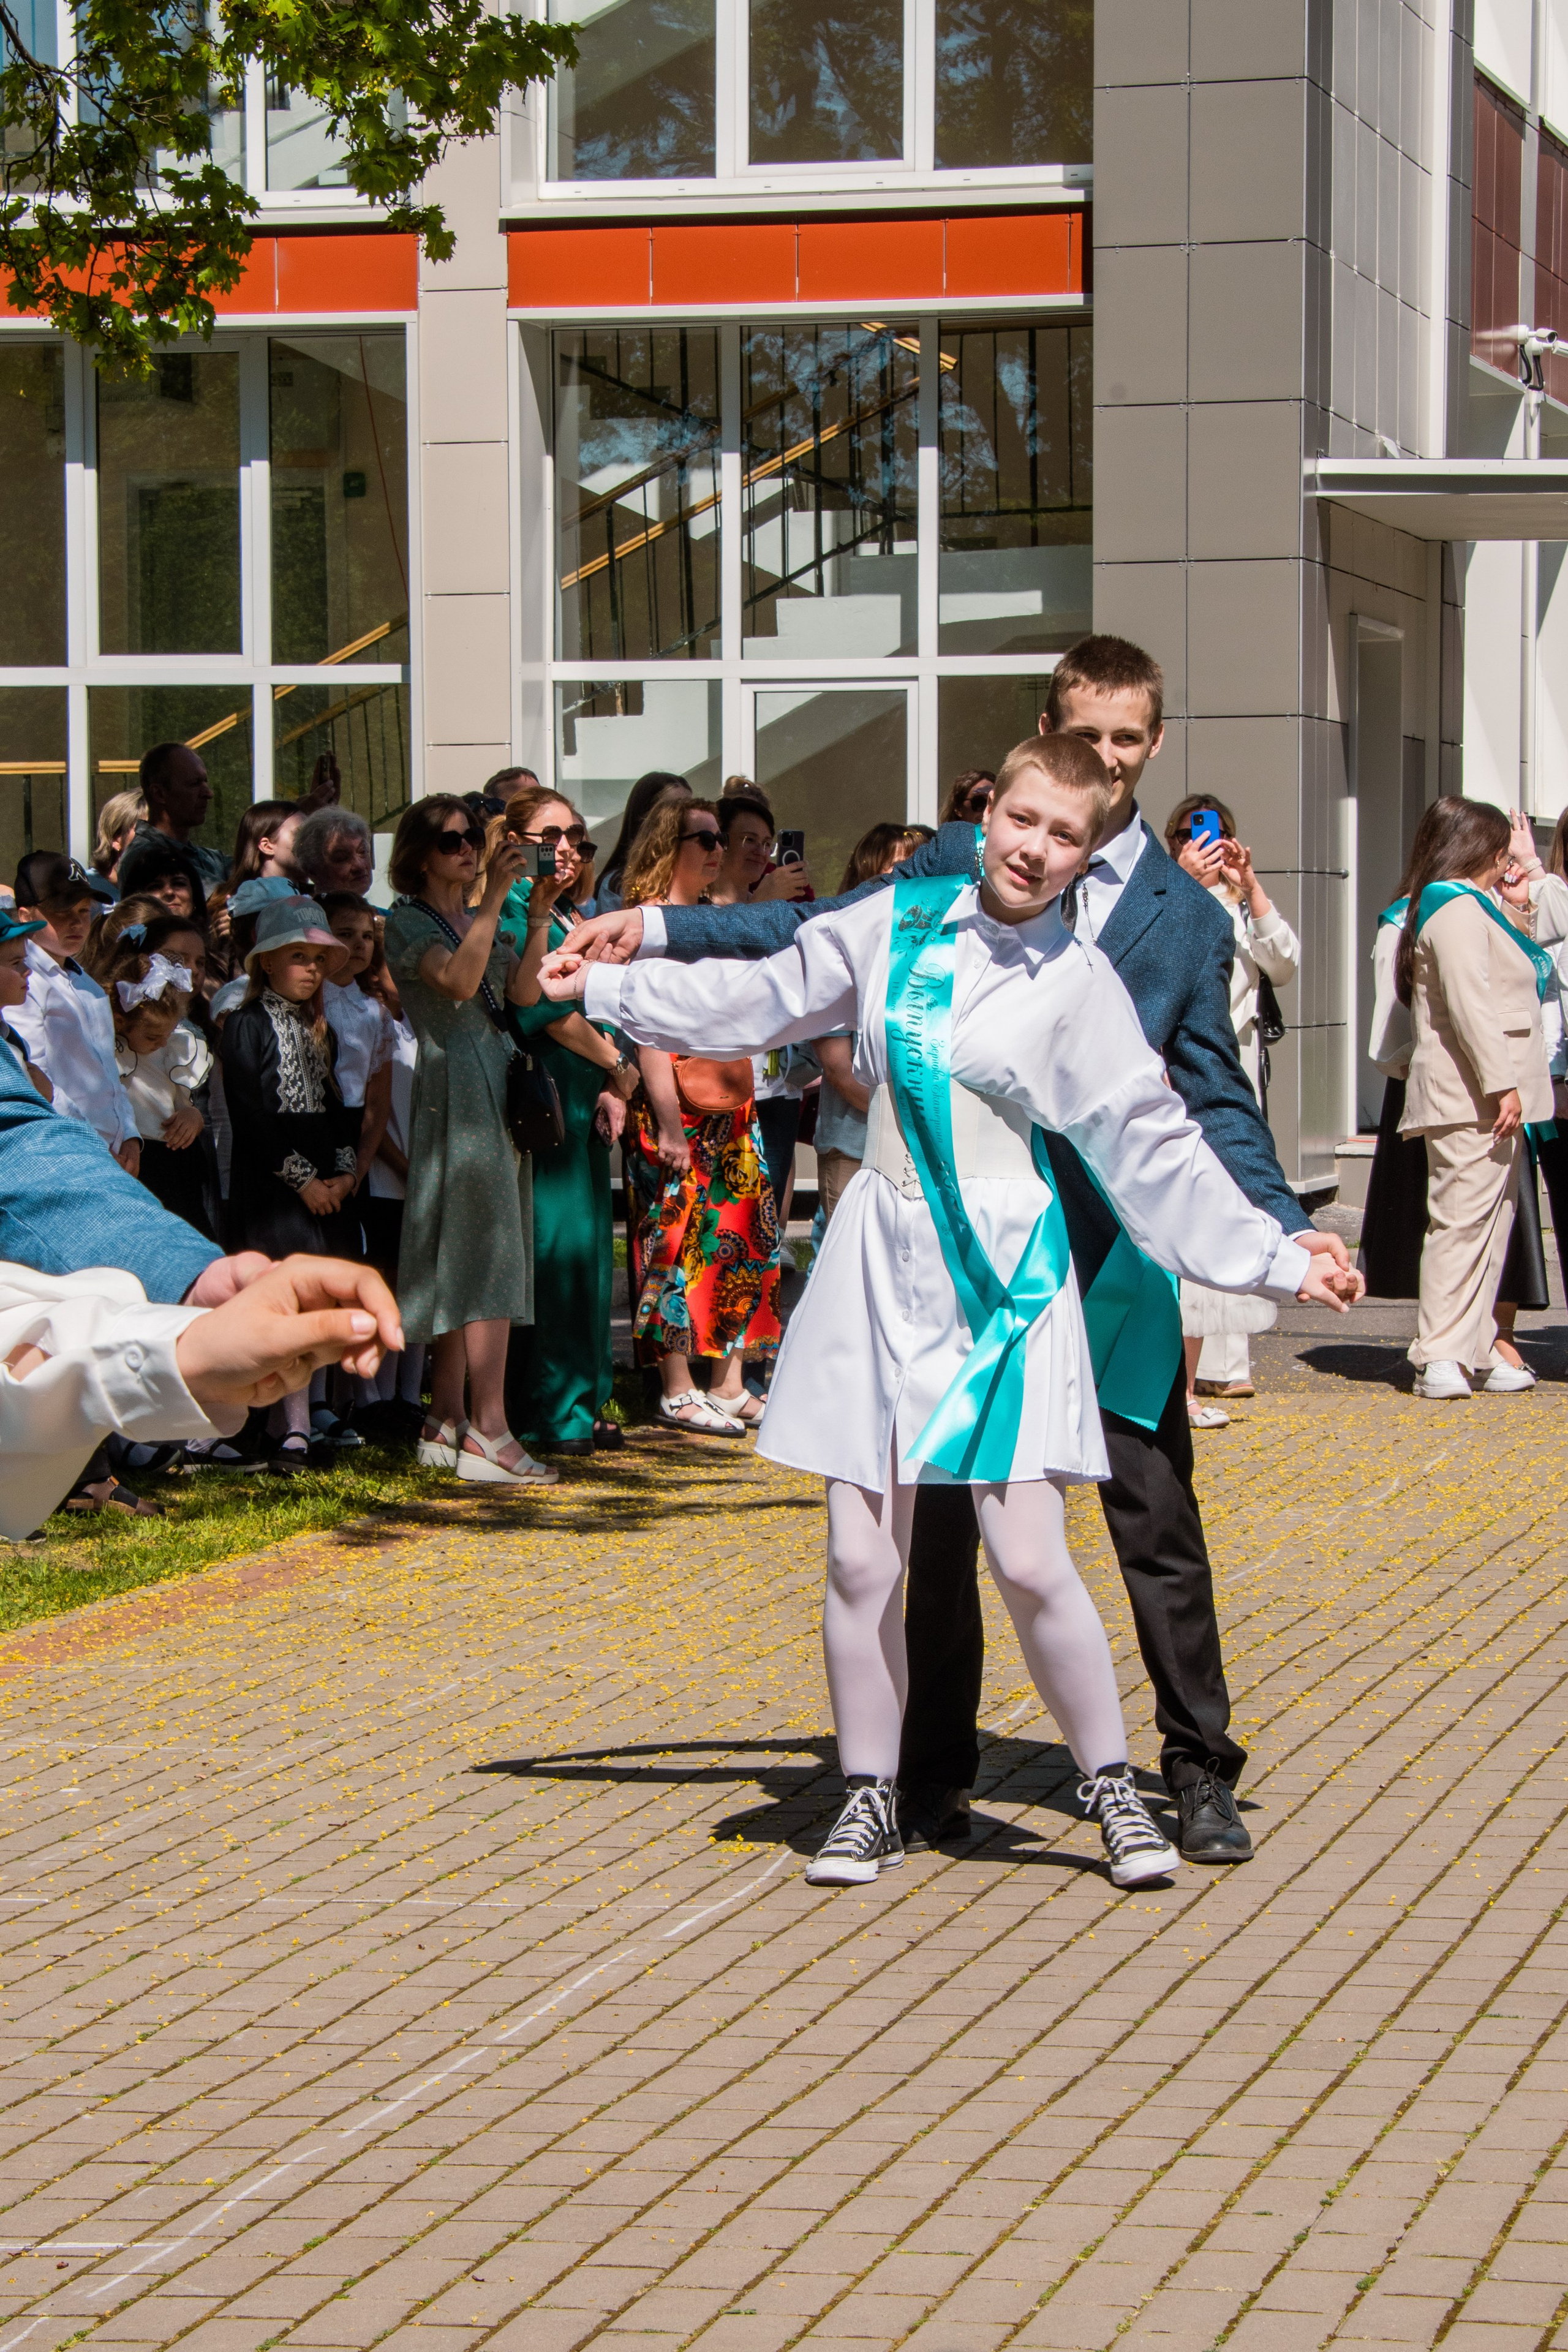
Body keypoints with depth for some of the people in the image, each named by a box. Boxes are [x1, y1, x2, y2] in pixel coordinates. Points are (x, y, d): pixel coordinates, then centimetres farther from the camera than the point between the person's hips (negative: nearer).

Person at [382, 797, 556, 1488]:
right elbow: (456, 981, -21)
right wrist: (495, 896, -22)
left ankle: (446, 1427, 11)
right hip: (454, 1088, -8)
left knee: (465, 1261, 8)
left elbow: (522, 990, 5)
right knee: (489, 1256, -15)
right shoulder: (408, 923, -3)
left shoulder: (478, 920, 20)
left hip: (497, 1089, 8)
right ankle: (488, 1435, -18)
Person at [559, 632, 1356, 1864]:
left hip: (1111, 1253, -1)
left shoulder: (1187, 918, 6)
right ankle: (935, 1771, 20)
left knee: (1158, 1518, -1)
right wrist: (656, 926, 7)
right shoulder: (961, 863, 7)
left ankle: (1200, 1773, 10)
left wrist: (1286, 1229, -5)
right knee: (942, 1511, 8)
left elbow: (1216, 1104, 7)